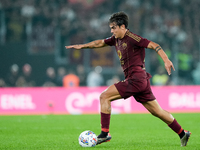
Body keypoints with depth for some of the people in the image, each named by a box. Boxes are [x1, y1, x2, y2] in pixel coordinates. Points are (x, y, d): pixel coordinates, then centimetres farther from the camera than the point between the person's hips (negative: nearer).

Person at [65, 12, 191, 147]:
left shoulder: (131, 38, -12)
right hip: (140, 81, 9)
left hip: (136, 79, -9)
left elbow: (154, 45, -16)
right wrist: (82, 46, 21)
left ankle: (105, 133, -10)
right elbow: (101, 43, 28)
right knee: (157, 111, 13)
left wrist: (166, 60, -27)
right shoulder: (116, 39, 14)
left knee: (104, 96, -9)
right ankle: (182, 133, 19)